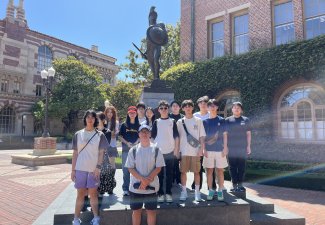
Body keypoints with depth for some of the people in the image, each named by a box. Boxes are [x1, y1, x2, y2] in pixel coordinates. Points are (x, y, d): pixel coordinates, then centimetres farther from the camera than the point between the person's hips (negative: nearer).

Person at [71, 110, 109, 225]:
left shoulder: (99, 135, 1)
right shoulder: (78, 134, 5)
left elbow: (101, 153, -1)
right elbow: (75, 153, 6)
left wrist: (98, 167, -10)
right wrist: (73, 169, 3)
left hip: (93, 169, -1)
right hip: (80, 169, 1)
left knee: (93, 193, 5)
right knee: (80, 194, 8)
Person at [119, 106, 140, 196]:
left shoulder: (139, 125, 8)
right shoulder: (124, 125, 6)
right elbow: (120, 137, 4)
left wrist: (136, 143, -9)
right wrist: (127, 143, -10)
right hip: (126, 149, 0)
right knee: (126, 169, 1)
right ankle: (125, 189, 9)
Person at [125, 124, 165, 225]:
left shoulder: (156, 149, -3)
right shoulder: (133, 150, -1)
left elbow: (158, 167, -5)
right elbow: (130, 168, -4)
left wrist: (147, 180, -15)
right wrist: (142, 179, -17)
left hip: (151, 186, 0)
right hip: (136, 186, 1)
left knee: (151, 211, 10)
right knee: (136, 211, 12)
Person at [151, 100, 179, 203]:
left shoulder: (172, 121, 5)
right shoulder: (156, 122, 6)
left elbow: (176, 136, 4)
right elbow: (152, 136, 7)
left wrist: (176, 149, -2)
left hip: (170, 151, 0)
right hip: (158, 151, 0)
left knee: (169, 173, 6)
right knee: (159, 174, 5)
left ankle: (168, 193, 17)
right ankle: (160, 193, 15)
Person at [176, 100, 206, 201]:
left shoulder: (198, 120, 3)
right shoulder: (180, 122, 6)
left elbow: (202, 136, 2)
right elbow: (177, 137, 7)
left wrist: (201, 149, -6)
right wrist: (177, 150, 3)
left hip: (195, 151, -1)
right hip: (184, 151, 1)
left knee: (196, 171, 4)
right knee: (183, 171, 4)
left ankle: (197, 191, 18)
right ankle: (184, 191, 17)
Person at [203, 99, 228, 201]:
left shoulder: (221, 120, 1)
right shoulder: (205, 121, 3)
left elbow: (224, 135, 3)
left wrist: (225, 148, -2)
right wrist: (203, 149, 0)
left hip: (219, 149, -1)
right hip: (208, 150, 1)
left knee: (220, 170, 5)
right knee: (209, 170, 6)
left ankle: (220, 191, 15)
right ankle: (210, 190, 16)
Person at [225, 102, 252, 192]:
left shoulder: (245, 120, 7)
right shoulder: (227, 120, 4)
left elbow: (248, 134, 8)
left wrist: (248, 146, 3)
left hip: (242, 147, 1)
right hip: (231, 148, -1)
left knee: (242, 167, 6)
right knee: (232, 167, 3)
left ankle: (240, 185, 18)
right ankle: (234, 185, 13)